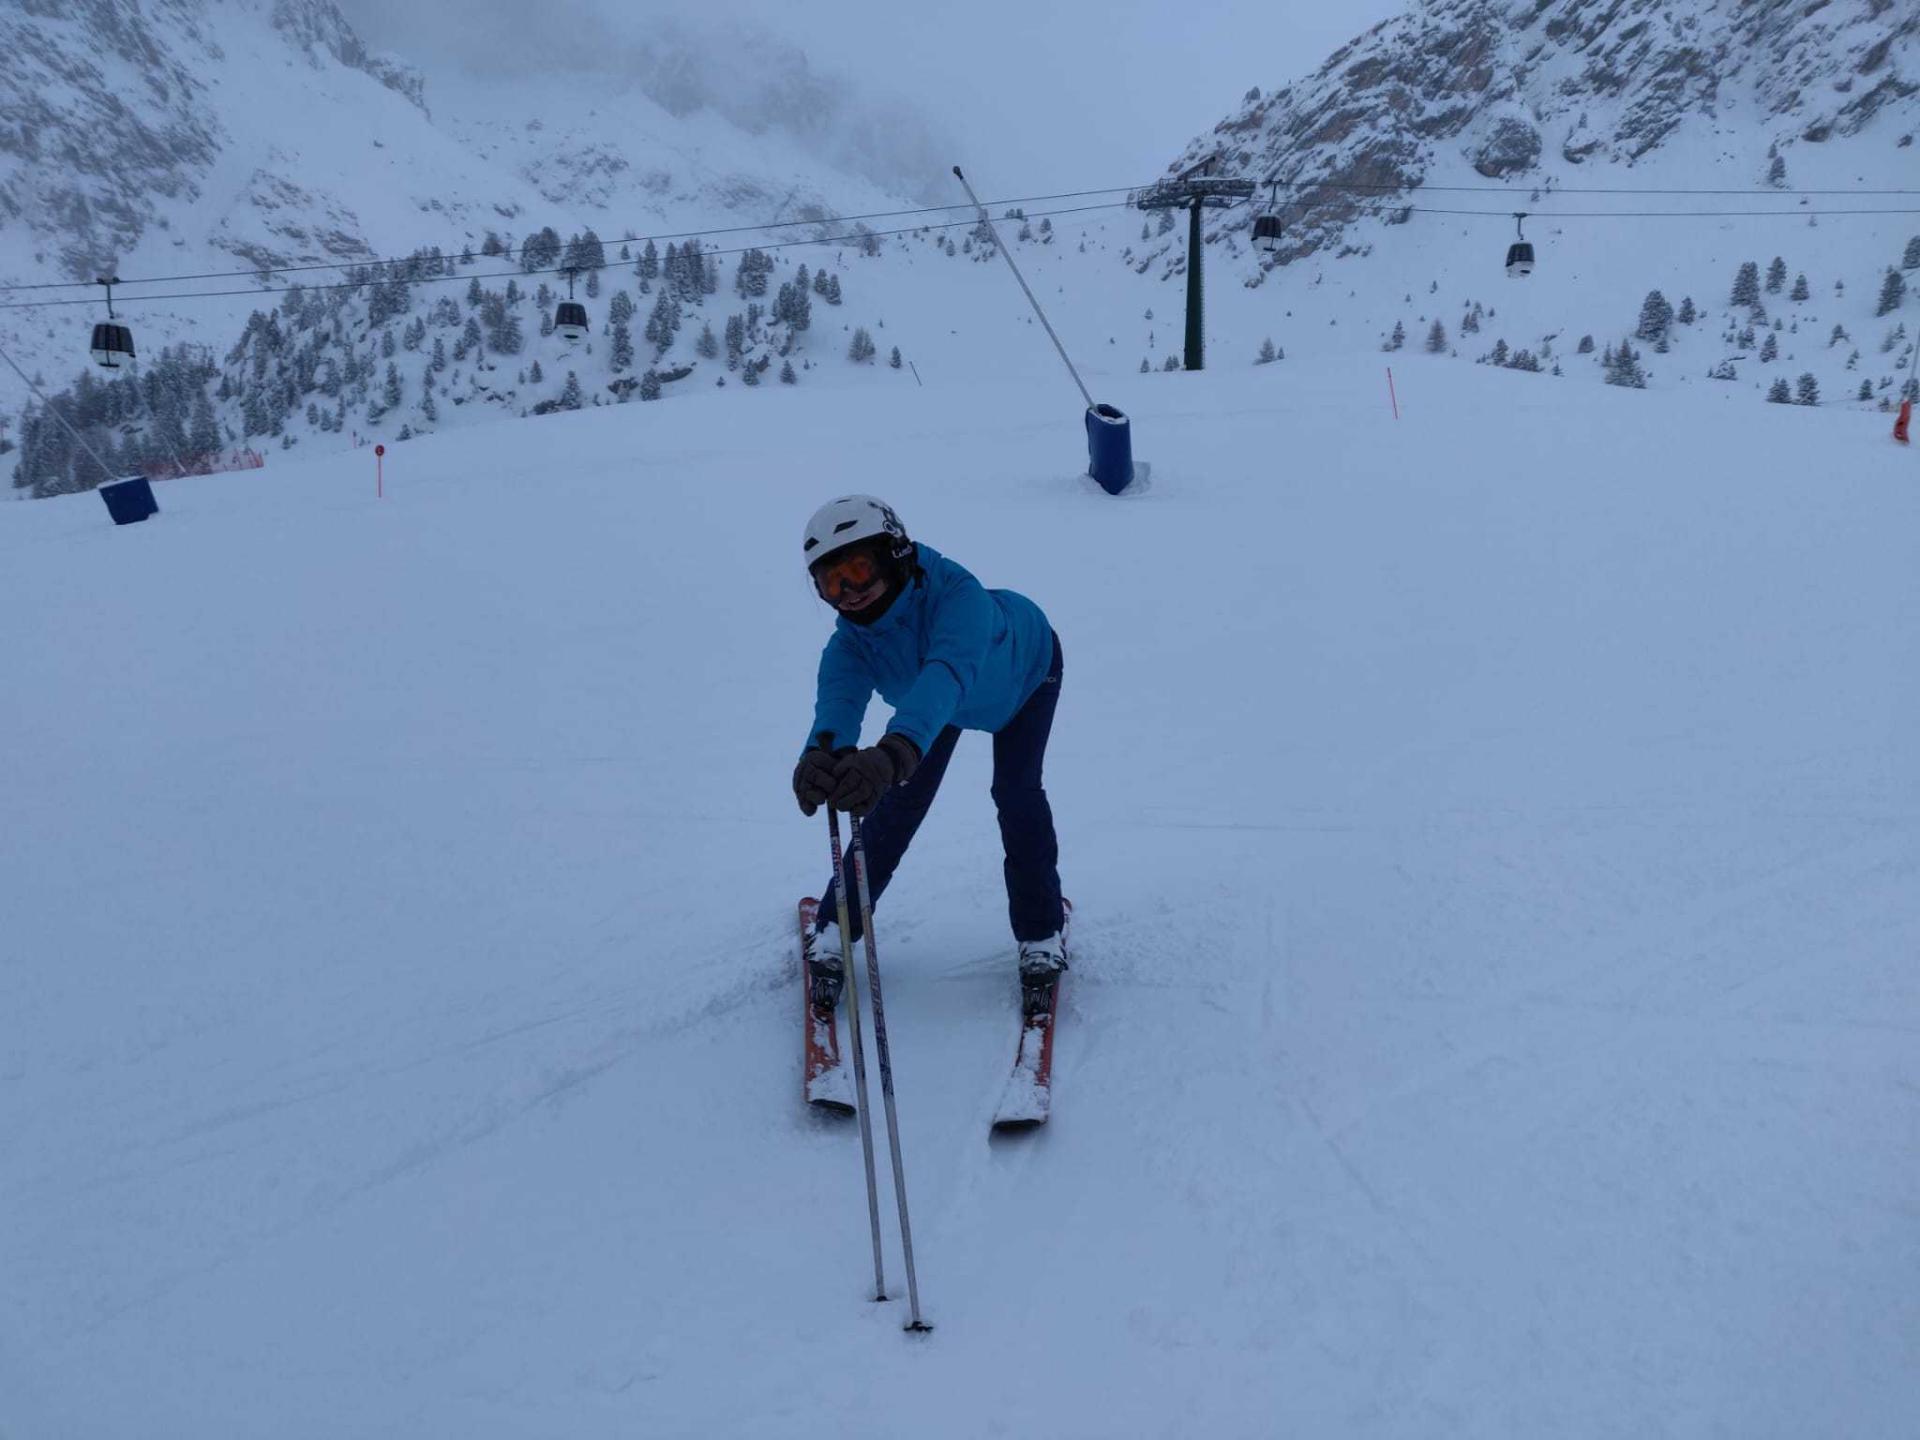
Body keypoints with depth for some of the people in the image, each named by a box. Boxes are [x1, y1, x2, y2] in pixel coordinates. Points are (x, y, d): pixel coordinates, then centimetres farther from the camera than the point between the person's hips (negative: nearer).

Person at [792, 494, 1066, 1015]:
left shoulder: (957, 595, -50)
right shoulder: (849, 644, -34)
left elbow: (946, 675, -67)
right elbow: (838, 699, -53)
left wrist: (894, 752, -86)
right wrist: (824, 751, -79)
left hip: (1025, 668, -3)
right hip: (932, 699, 3)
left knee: (1017, 792, -18)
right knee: (898, 800, -6)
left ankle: (1042, 935, 1)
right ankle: (835, 929, 8)